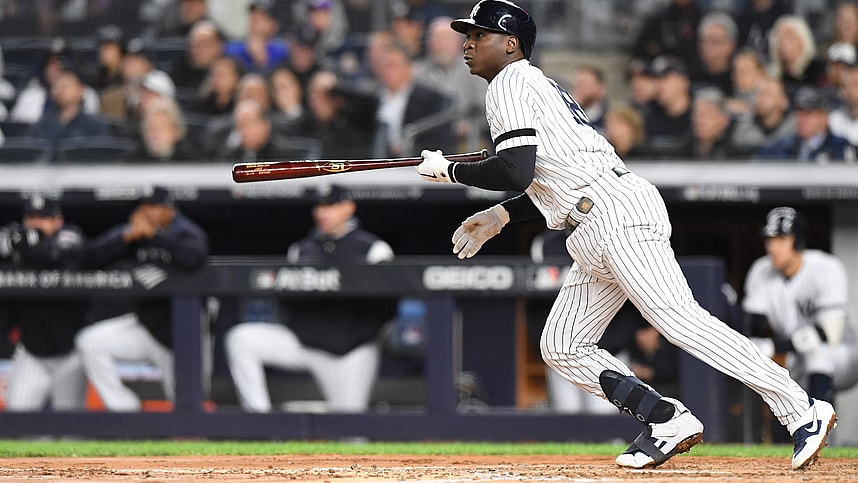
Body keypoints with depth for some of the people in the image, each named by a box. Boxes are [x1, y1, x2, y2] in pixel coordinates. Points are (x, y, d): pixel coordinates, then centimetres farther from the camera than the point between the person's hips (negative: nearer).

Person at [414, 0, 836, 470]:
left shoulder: (511, 83, -2)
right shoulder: (540, 85, 29)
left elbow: (517, 171, -16)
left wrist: (448, 169, -2)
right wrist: (500, 215, 23)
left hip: (616, 214, -11)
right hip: (595, 238, 11)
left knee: (680, 321, -20)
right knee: (561, 347, 8)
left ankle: (803, 412, -25)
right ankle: (670, 422, 0)